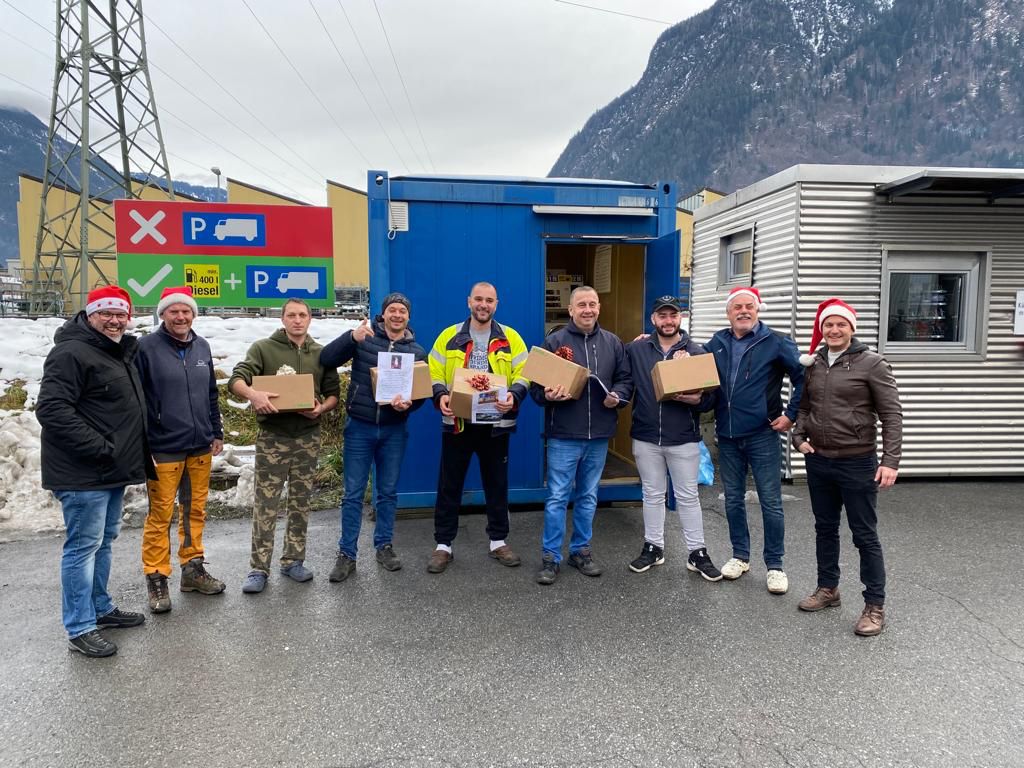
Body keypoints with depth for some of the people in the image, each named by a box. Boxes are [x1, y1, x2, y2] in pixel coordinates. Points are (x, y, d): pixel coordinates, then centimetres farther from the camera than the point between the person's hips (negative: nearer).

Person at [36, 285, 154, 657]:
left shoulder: (122, 353, 15)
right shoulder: (71, 353, -15)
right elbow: (52, 409, -23)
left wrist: (135, 454, 15)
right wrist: (98, 448, -23)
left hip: (112, 471, 10)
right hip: (83, 474, -10)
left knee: (103, 541, 19)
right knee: (83, 546, -2)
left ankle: (101, 608, 32)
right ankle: (80, 628, 8)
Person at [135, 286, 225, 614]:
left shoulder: (201, 347, 11)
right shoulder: (147, 347, -7)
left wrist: (217, 432, 16)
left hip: (200, 446, 6)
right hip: (163, 449, -5)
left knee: (195, 511, 13)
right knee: (161, 515, 1)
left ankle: (193, 569, 25)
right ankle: (156, 578, 13)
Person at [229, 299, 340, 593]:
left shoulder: (321, 354, 8)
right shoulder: (263, 348, 0)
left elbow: (333, 392, 10)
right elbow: (236, 379, -11)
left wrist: (321, 408, -12)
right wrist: (253, 394, -33)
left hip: (308, 437, 3)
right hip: (272, 437, -3)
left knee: (301, 503, 10)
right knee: (265, 505, 0)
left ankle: (293, 560, 23)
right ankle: (259, 568, 9)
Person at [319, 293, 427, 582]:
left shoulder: (417, 351, 3)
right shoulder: (364, 339, -4)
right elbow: (326, 359, -13)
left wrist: (409, 404, -18)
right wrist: (352, 337, -28)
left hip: (394, 430, 2)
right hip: (360, 427, -2)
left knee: (388, 492, 13)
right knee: (353, 494, 3)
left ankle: (384, 546, 29)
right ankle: (346, 555, 13)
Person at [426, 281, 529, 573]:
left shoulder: (510, 338, 4)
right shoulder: (449, 336, 3)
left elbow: (524, 374, 0)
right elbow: (434, 373, 1)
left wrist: (514, 395, -20)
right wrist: (440, 395, -18)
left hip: (495, 423, 1)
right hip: (457, 422, 0)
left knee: (497, 484, 12)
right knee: (449, 485, 6)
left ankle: (498, 541, 27)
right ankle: (443, 545, 19)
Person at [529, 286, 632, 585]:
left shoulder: (613, 343, 8)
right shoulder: (554, 341, -2)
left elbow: (626, 379, 11)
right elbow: (536, 384, -2)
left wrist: (617, 397, -9)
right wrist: (548, 395, -23)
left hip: (599, 436, 4)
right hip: (563, 436, -3)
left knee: (588, 497, 15)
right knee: (557, 498, 1)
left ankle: (581, 550, 29)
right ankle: (550, 556, 12)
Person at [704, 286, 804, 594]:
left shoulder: (776, 343, -6)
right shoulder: (717, 343, 7)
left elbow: (803, 377, -6)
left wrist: (791, 414, -7)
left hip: (763, 435, -4)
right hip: (727, 436, 4)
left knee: (770, 502, 2)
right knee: (733, 499, 13)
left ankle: (775, 565, 15)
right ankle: (740, 556, 28)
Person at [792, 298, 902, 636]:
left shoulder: (872, 363, -8)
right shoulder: (812, 365, 6)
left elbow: (891, 415, -10)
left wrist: (890, 461, -15)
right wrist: (799, 438, 1)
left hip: (857, 463, -5)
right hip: (818, 461, 5)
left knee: (865, 535, 3)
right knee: (825, 529, 17)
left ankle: (875, 605, 15)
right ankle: (828, 588, 32)